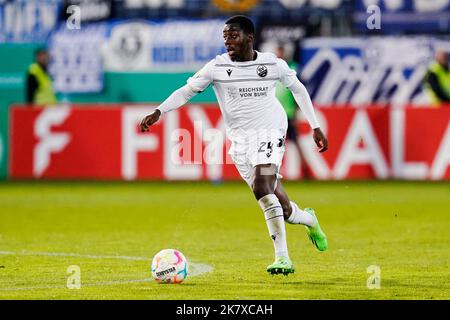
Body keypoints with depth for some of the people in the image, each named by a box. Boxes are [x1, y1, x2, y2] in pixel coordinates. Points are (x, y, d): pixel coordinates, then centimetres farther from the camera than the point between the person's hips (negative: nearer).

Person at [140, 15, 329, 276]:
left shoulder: (273, 64, -3)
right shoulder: (217, 67, -2)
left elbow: (298, 89, 12)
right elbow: (187, 91, 0)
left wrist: (316, 127, 13)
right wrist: (158, 112, -15)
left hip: (269, 130, -2)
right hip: (240, 140, 2)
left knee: (262, 187, -27)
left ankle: (282, 257, -21)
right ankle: (309, 220, 39)